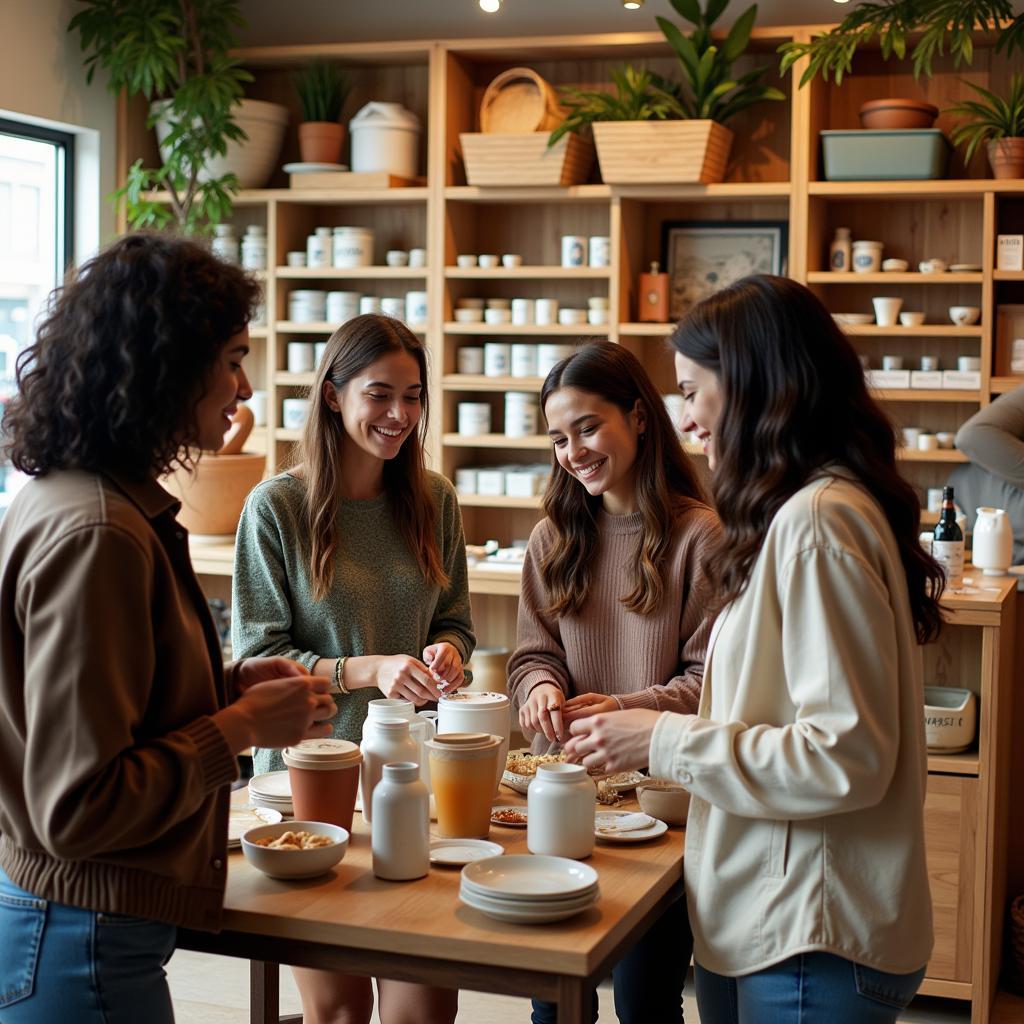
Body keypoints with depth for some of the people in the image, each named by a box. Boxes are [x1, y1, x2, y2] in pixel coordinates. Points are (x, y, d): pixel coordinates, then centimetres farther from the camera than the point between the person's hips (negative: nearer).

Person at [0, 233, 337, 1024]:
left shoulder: (68, 501, 6)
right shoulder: (95, 533, -23)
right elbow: (78, 806, -24)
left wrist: (225, 685, 6)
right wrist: (243, 725, -15)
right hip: (80, 950, -9)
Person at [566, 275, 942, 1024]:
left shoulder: (816, 521, -19)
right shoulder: (801, 512, 11)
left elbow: (847, 757, -22)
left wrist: (667, 741, -15)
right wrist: (647, 720, 9)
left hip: (811, 941, -9)